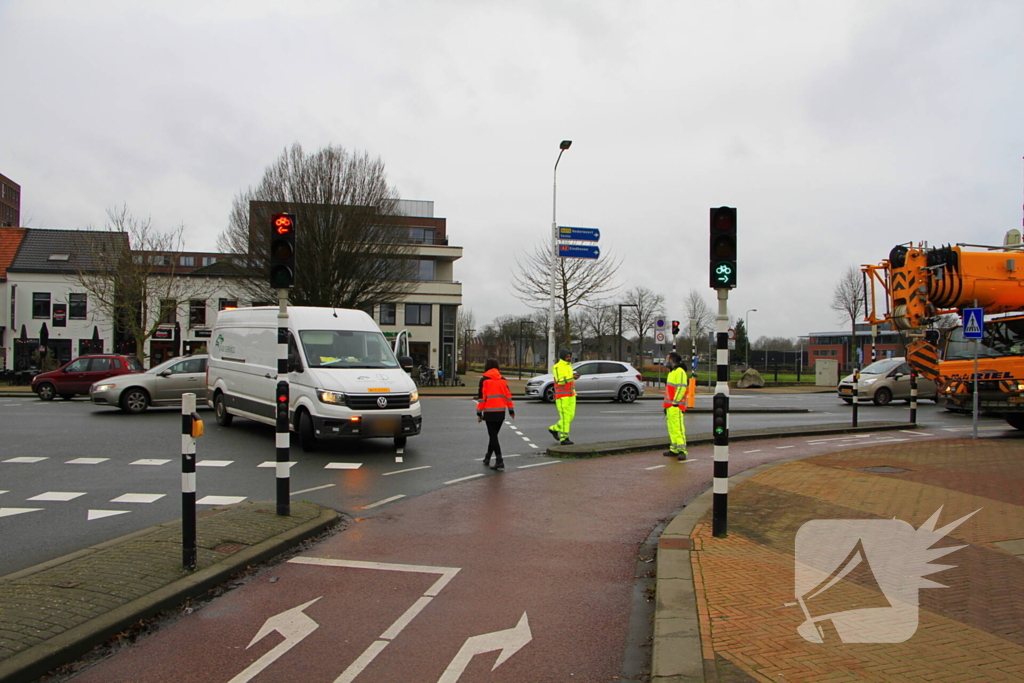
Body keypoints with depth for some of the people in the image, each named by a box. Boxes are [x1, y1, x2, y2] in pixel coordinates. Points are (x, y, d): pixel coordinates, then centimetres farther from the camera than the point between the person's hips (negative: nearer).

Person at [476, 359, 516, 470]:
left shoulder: (484, 380, -5)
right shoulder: (502, 380, 8)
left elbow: (481, 397, -7)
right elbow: (508, 395, 7)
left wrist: (479, 413, -2)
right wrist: (511, 410, 14)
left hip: (490, 412, -5)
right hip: (501, 412, 5)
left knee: (493, 436, -4)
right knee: (493, 435, 17)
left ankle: (499, 461, -13)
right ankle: (487, 458, 27)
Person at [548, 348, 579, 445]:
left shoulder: (569, 366, 14)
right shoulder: (557, 367, -12)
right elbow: (560, 381, -23)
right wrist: (572, 377, -31)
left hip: (570, 395, 8)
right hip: (562, 396, -8)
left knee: (571, 416, 8)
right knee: (565, 417, -9)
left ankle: (554, 428, 25)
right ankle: (563, 439, -4)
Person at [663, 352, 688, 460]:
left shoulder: (680, 372, -10)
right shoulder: (672, 372, 22)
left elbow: (682, 388, -18)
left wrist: (675, 401, -19)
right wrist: (666, 404, 24)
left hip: (676, 406, -11)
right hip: (670, 406, 11)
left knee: (678, 428, -14)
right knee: (671, 428, 11)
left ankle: (682, 450, -16)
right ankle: (674, 449, 16)